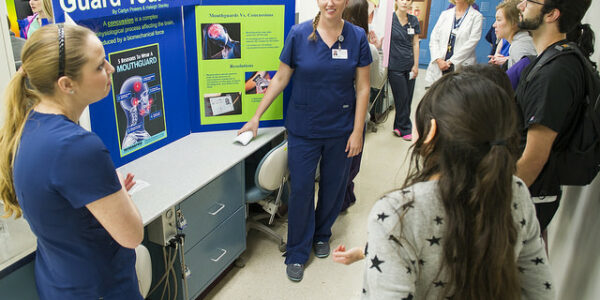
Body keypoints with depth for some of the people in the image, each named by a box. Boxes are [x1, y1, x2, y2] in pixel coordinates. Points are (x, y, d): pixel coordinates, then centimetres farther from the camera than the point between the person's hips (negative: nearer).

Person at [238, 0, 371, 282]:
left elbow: (362, 88, -1)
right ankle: (297, 253, 21)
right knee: (301, 188, 3)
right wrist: (256, 116, -1)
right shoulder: (298, 34, -6)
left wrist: (357, 131, -5)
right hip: (303, 129, -1)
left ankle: (322, 235, 41)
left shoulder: (357, 37, -3)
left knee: (333, 185, 15)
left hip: (340, 129, 2)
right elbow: (281, 78, 0)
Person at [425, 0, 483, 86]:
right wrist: (438, 60, -6)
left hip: (460, 68, -3)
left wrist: (451, 61, -10)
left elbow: (471, 43, -6)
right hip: (438, 66, 3)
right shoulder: (445, 14, 16)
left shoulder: (476, 16, 3)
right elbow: (433, 39, 9)